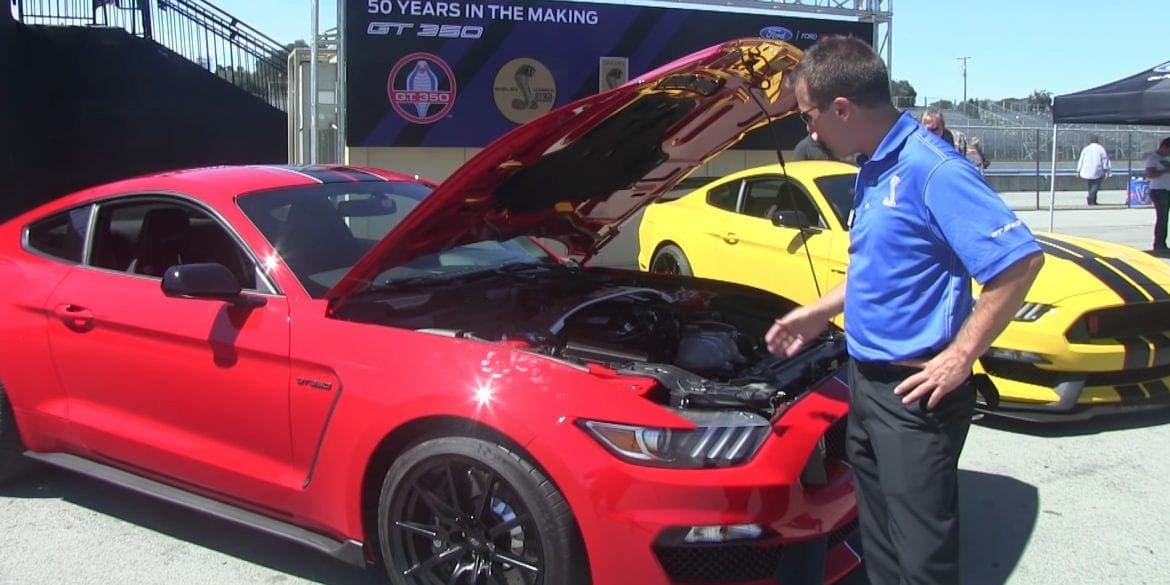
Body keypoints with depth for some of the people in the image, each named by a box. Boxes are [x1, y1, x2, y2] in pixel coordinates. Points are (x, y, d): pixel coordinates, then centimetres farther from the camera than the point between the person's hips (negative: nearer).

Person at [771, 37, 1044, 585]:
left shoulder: (930, 168, -20)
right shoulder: (872, 171, 9)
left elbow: (1020, 261, -25)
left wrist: (959, 359, -23)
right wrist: (818, 313, 21)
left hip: (915, 392, -9)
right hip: (867, 380, 9)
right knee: (880, 537, 22)